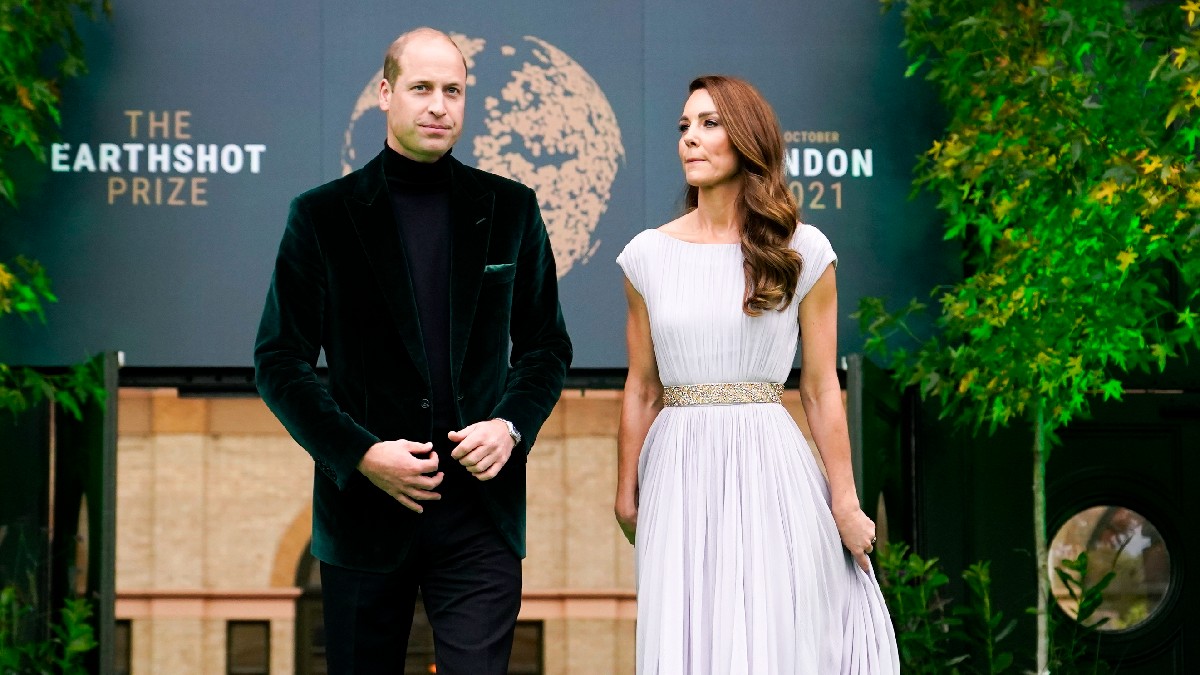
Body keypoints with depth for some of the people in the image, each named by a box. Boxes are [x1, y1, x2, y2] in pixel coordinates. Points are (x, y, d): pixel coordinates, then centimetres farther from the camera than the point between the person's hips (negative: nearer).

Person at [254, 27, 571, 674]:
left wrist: (512, 425, -6)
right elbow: (279, 361, -1)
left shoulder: (510, 209, 7)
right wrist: (360, 453, -13)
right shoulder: (322, 215, 1)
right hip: (365, 507, 0)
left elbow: (546, 345, 13)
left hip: (481, 506, 1)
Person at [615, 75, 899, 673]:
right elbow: (641, 390, 9)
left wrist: (845, 502, 0)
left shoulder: (802, 253, 1)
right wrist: (626, 495, 9)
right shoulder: (648, 255, 6)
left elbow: (821, 389, 2)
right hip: (680, 473, 2)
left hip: (767, 467, -2)